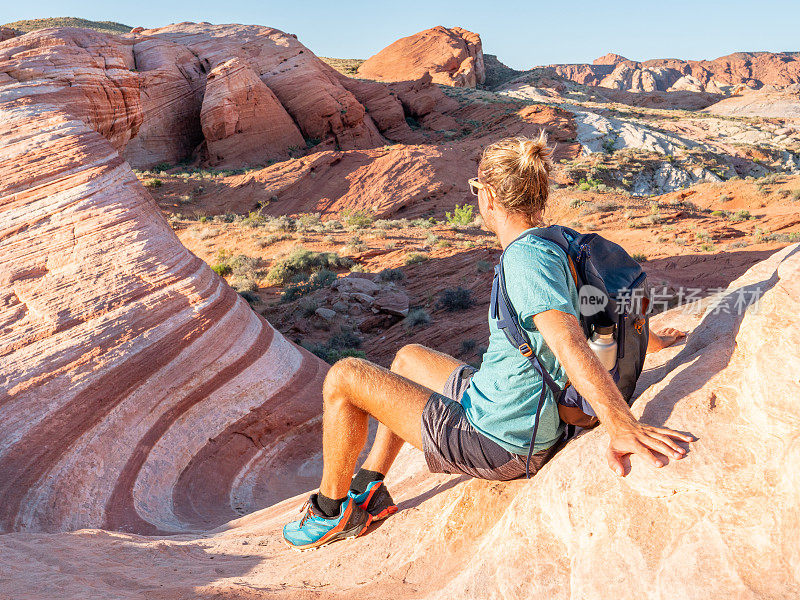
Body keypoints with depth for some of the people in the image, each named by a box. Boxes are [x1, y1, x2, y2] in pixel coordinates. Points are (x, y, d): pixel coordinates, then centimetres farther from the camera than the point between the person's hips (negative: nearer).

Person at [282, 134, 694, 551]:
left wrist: (622, 426, -46)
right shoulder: (558, 247, 3)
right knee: (408, 357, 28)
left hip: (491, 443, -10)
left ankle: (333, 511, 15)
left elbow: (568, 341, -38)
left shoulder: (526, 257, -25)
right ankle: (368, 488, 33)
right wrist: (651, 340, 34)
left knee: (343, 377, -5)